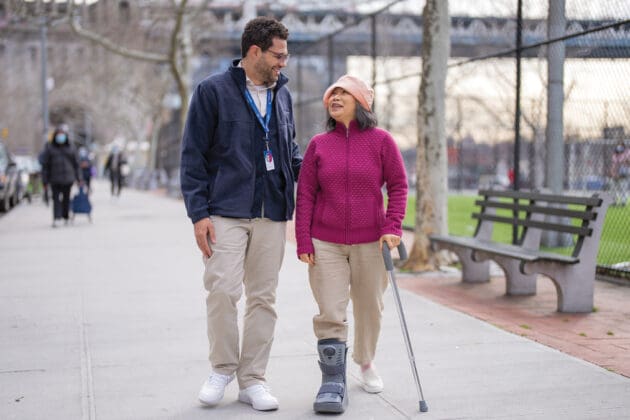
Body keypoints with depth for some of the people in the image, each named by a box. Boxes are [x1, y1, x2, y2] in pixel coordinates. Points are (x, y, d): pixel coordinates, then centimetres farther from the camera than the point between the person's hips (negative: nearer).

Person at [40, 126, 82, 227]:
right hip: (55, 180, -2)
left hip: (68, 178, 2)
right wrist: (45, 181, 0)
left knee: (66, 199, 7)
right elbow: (45, 165, 4)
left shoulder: (70, 148, 10)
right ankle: (55, 219, -22)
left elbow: (76, 164, 14)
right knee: (56, 199, -11)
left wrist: (78, 178, 10)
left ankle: (65, 217, 20)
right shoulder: (49, 148, 4)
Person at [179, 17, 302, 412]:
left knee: (264, 297, 6)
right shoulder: (212, 91, -2)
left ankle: (253, 379, 17)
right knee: (223, 291, -10)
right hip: (225, 212, -4)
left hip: (272, 215, 5)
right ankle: (223, 367, 12)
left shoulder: (282, 94, 13)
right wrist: (199, 213, -9)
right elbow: (193, 156, -3)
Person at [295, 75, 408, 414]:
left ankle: (366, 363, 38)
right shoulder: (318, 144, 3)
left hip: (370, 243, 0)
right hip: (325, 244, 0)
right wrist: (303, 241, -3)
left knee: (369, 309, 13)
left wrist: (392, 227, -11)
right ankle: (333, 384, 0)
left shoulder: (380, 140, -1)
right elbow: (305, 194, 3)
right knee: (330, 314, -5)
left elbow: (398, 185, 0)